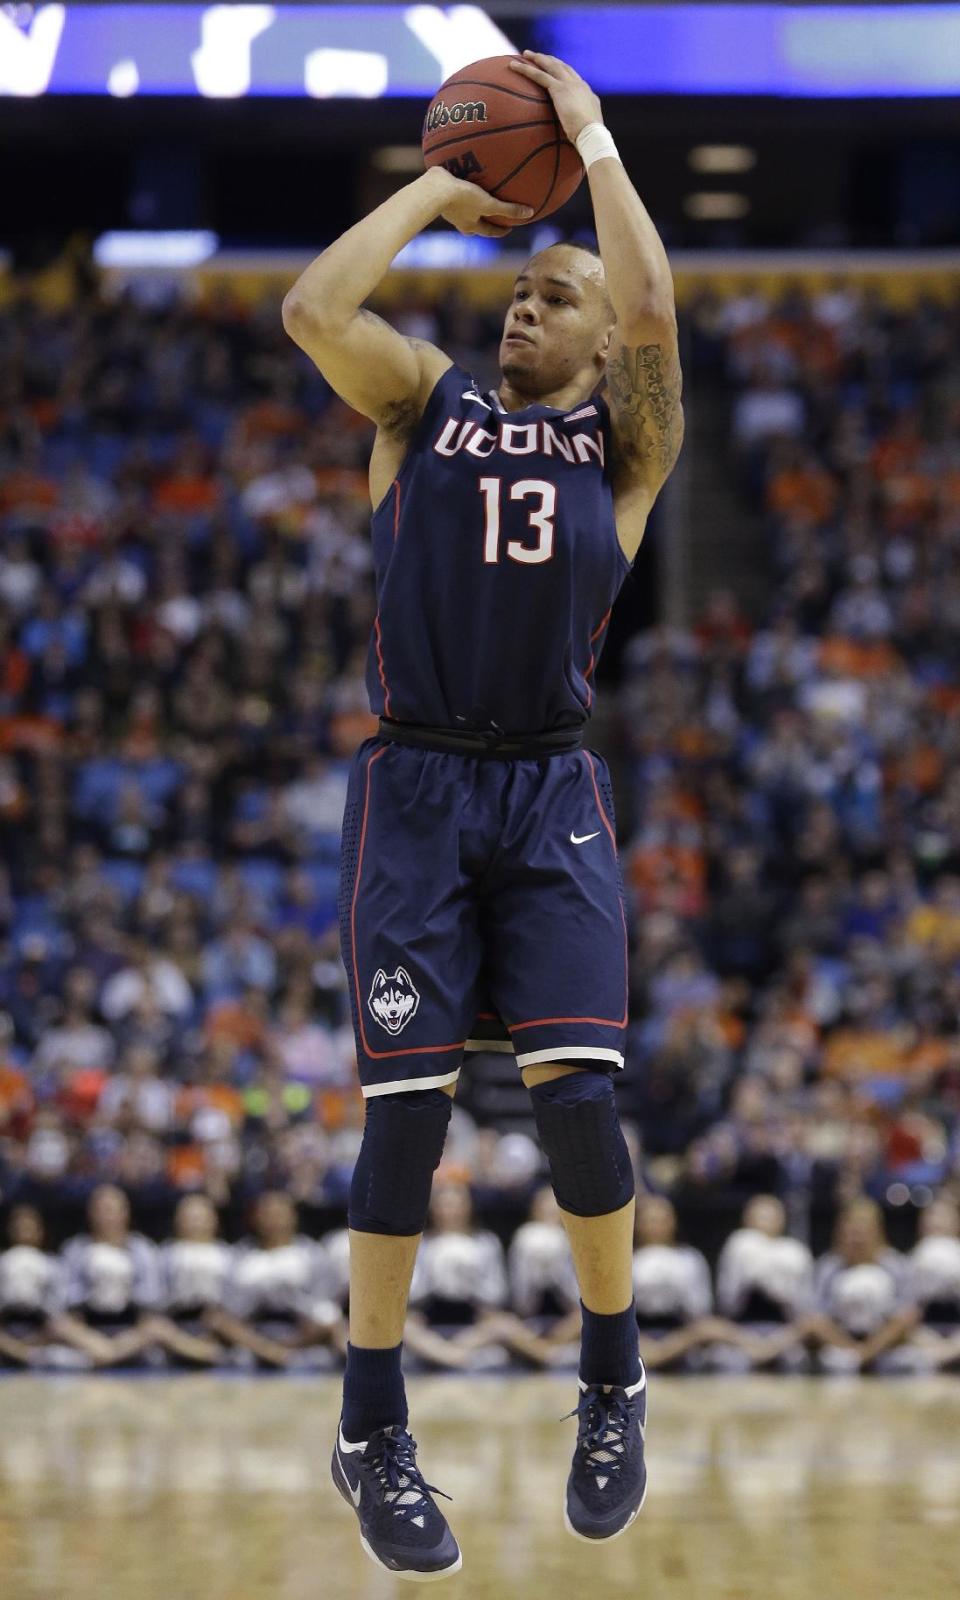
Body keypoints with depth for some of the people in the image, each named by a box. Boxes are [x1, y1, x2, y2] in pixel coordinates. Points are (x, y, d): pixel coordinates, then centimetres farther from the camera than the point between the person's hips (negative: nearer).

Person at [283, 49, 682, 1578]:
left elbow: (652, 309, -11)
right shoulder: (427, 401, 12)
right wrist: (438, 190, 3)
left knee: (577, 1092, -13)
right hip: (414, 782, 0)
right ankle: (372, 1433, 6)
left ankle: (615, 1379, 10)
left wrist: (590, 133, -1)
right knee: (406, 1104, -6)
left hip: (550, 791, 0)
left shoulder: (623, 442, 8)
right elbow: (312, 308, -6)